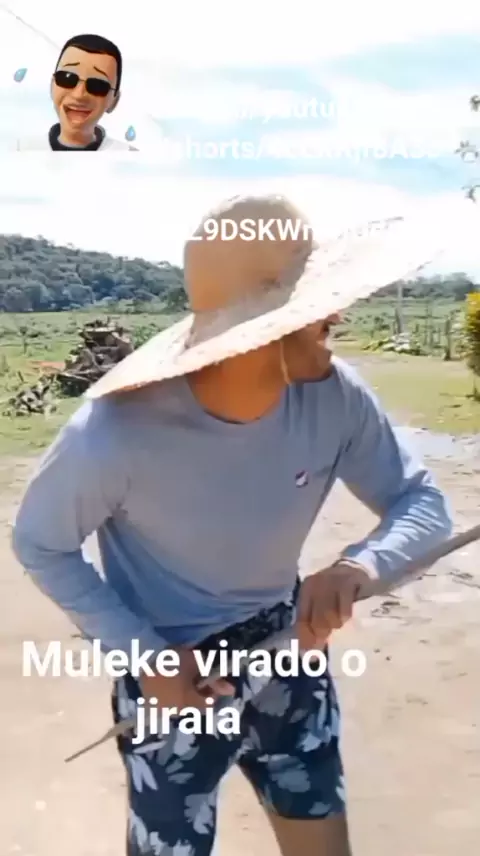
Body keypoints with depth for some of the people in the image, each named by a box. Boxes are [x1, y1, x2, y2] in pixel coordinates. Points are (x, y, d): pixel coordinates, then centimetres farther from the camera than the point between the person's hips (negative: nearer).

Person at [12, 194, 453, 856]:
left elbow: (423, 502, -9)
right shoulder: (119, 431, -31)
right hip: (175, 677, -3)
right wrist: (145, 655, -20)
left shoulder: (334, 396, -21)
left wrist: (361, 565, -31)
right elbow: (38, 544, -13)